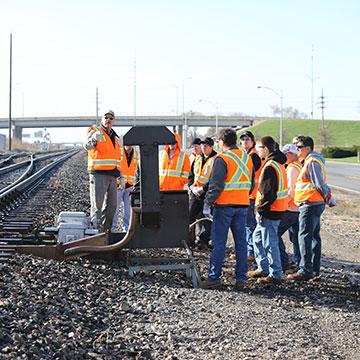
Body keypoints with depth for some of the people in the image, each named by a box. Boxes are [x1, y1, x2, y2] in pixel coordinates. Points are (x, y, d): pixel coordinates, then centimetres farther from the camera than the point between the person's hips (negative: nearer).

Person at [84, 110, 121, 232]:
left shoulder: (115, 137, 19)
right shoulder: (95, 131, -3)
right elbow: (88, 146, -23)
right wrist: (93, 139, -46)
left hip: (112, 176, 7)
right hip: (98, 174, -7)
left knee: (111, 205, 9)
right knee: (97, 205, -8)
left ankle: (105, 229, 18)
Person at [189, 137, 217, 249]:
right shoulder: (198, 159, 15)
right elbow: (191, 174, 19)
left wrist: (203, 189, -17)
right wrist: (192, 186, 1)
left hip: (208, 194, -6)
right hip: (195, 193, 6)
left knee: (206, 219, -1)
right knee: (190, 216, 2)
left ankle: (204, 241, 4)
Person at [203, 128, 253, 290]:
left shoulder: (222, 158, -11)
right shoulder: (246, 157, 11)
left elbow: (216, 185, -16)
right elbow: (251, 184, 16)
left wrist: (207, 204, -10)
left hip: (224, 205, -6)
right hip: (242, 206, 6)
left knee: (219, 242, -1)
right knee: (241, 242, 8)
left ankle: (214, 278, 1)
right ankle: (241, 278, 9)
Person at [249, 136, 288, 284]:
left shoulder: (270, 166, -19)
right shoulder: (278, 163, 14)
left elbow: (268, 191, -23)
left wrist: (261, 209, -14)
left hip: (270, 211, -11)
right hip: (277, 208, 11)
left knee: (270, 242, -4)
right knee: (257, 237, 21)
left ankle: (275, 275, 2)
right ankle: (263, 268, 27)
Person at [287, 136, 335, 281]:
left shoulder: (312, 162, -15)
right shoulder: (311, 161, 18)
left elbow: (319, 184, -18)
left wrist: (329, 198, -10)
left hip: (310, 204, -11)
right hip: (316, 204, 11)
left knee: (305, 236, -11)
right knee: (314, 236, 13)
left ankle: (305, 270, -14)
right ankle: (314, 269, 19)